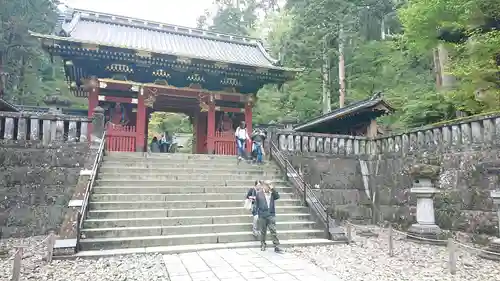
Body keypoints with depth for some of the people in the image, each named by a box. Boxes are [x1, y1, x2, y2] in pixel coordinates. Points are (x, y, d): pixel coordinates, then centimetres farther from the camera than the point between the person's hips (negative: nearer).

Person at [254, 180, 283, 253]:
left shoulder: (272, 193, 6)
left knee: (273, 231, -3)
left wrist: (273, 189, -17)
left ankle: (277, 247, -1)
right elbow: (256, 204, 5)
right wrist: (257, 213, 3)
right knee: (263, 231, 11)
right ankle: (263, 245, 27)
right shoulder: (259, 193, 1)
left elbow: (277, 196, -12)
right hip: (262, 216, 0)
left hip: (271, 215, 1)